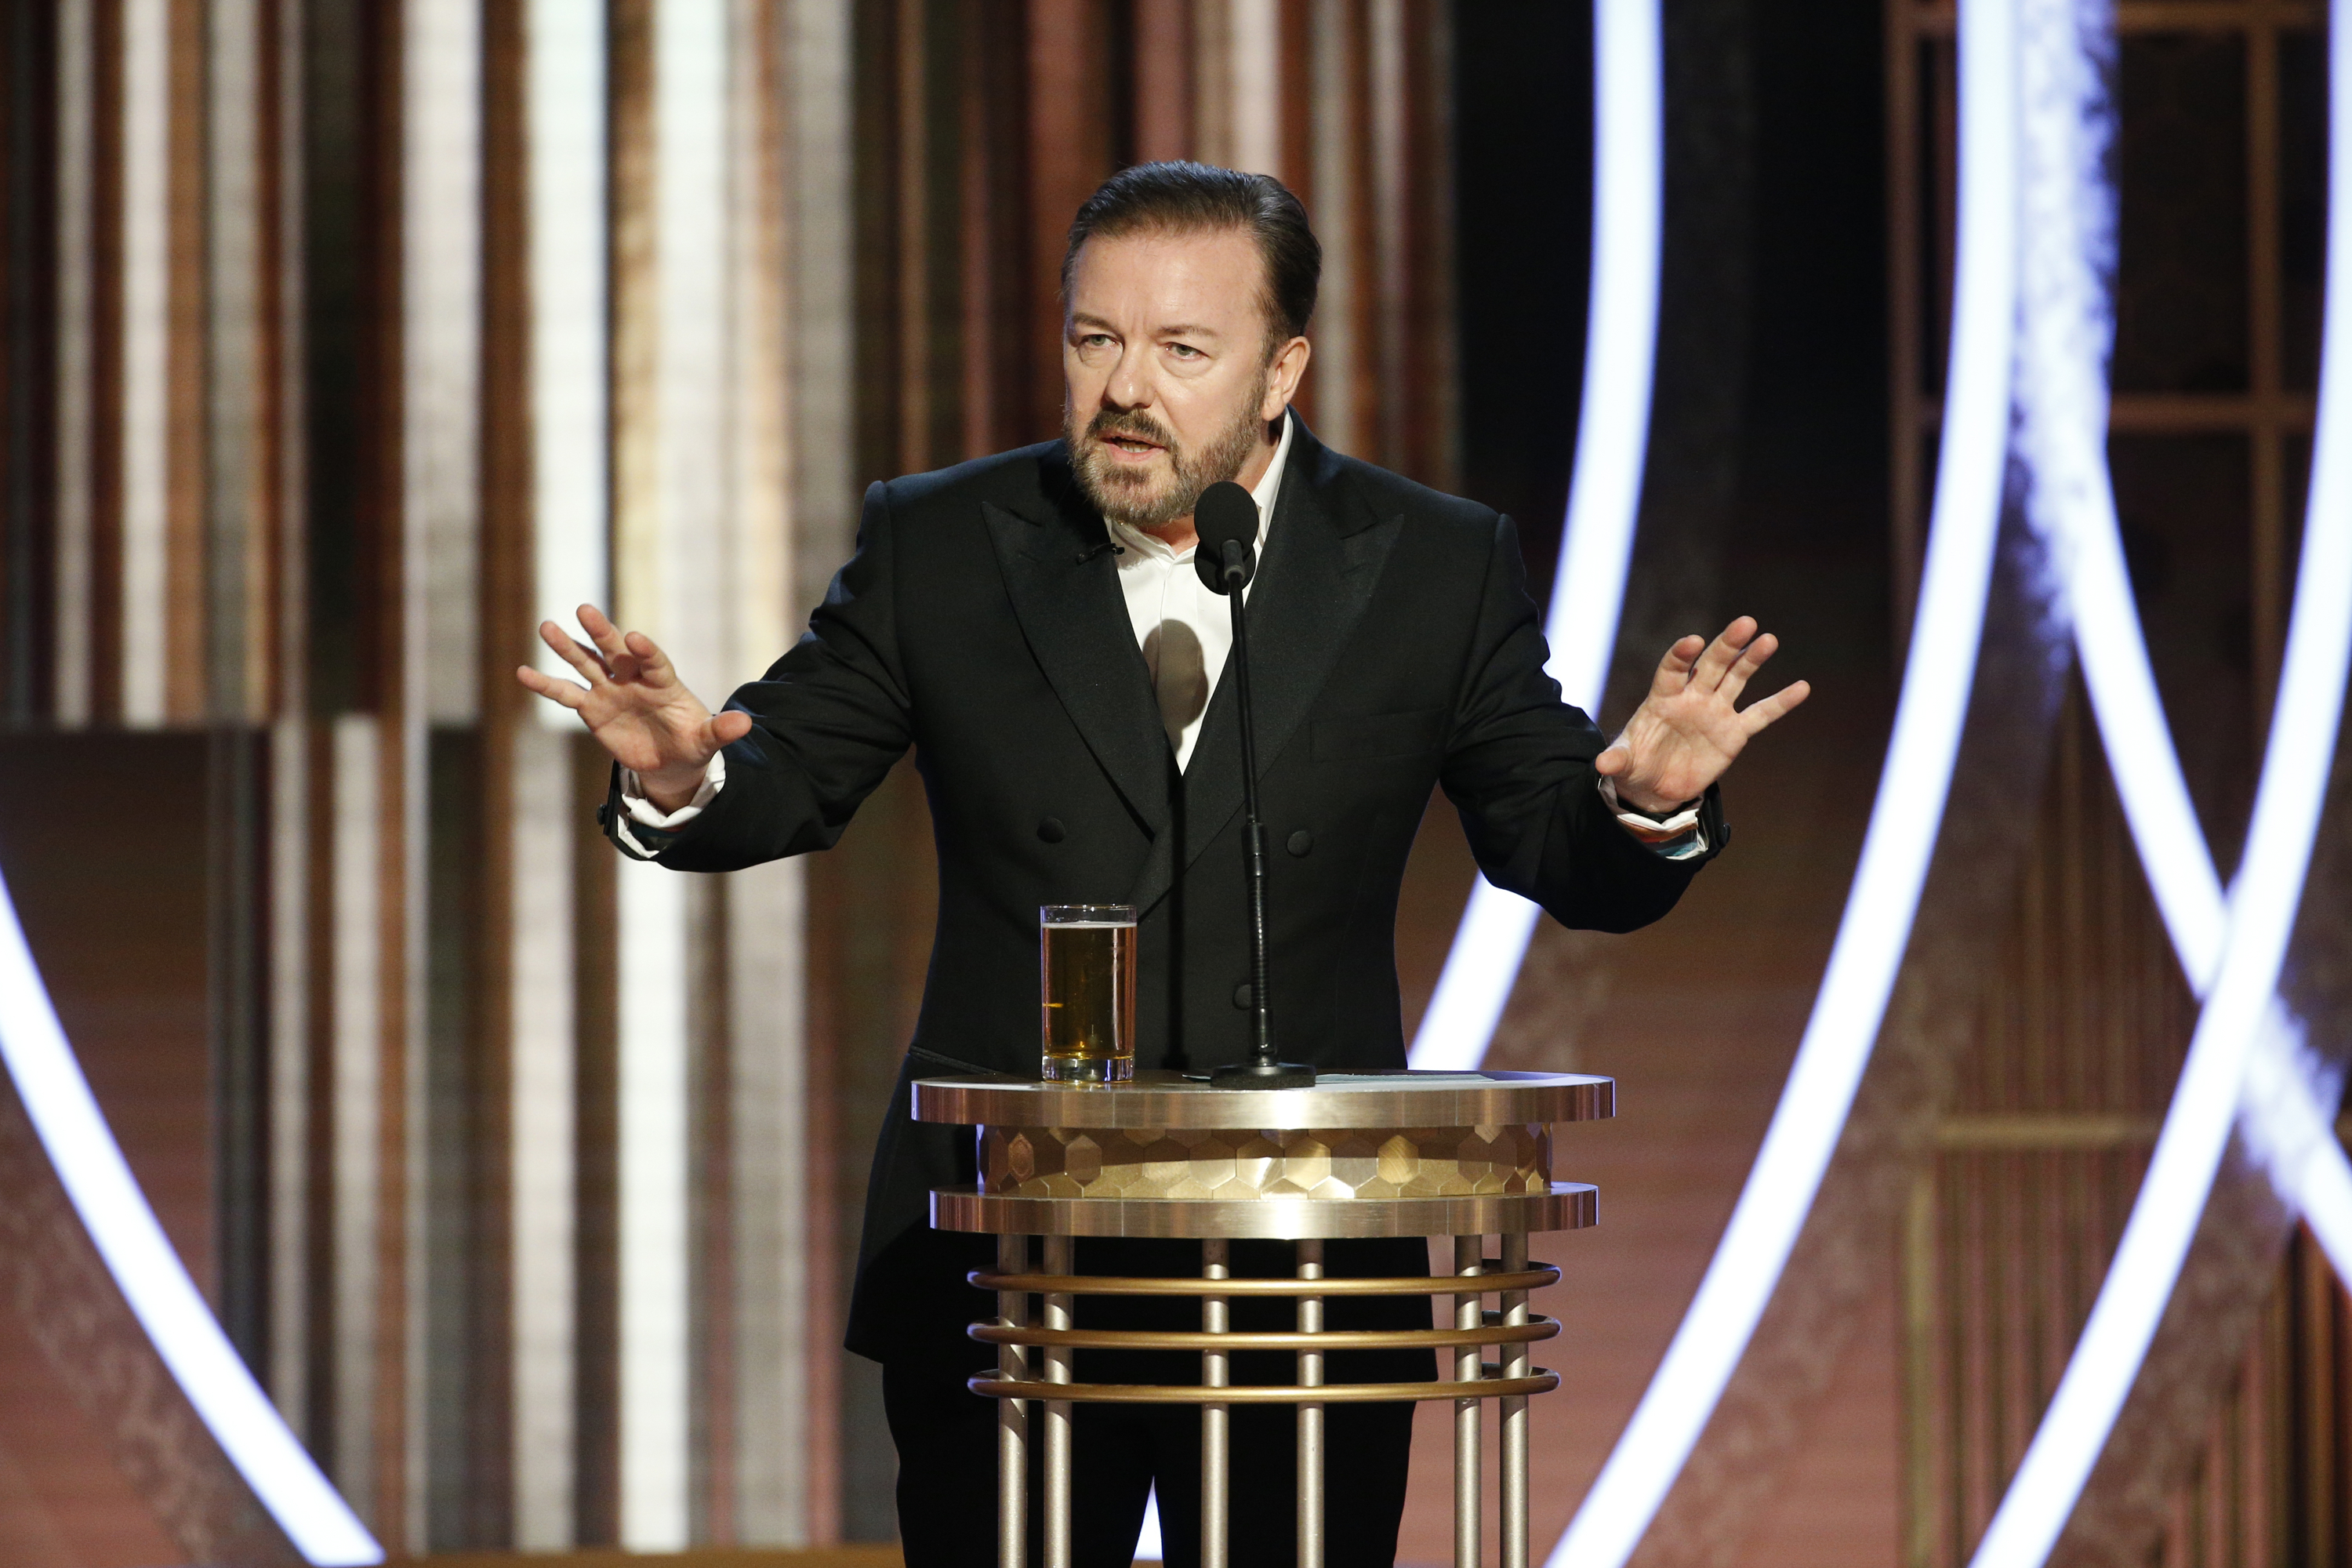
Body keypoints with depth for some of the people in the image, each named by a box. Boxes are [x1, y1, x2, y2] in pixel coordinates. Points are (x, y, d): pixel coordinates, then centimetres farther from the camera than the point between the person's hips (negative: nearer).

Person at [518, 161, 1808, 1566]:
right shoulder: (939, 550, 3)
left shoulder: (1436, 572, 2)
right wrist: (683, 779, -17)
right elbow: (786, 781, 7)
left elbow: (1565, 858, 4)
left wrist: (1648, 805, -19)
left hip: (1311, 1273, 0)